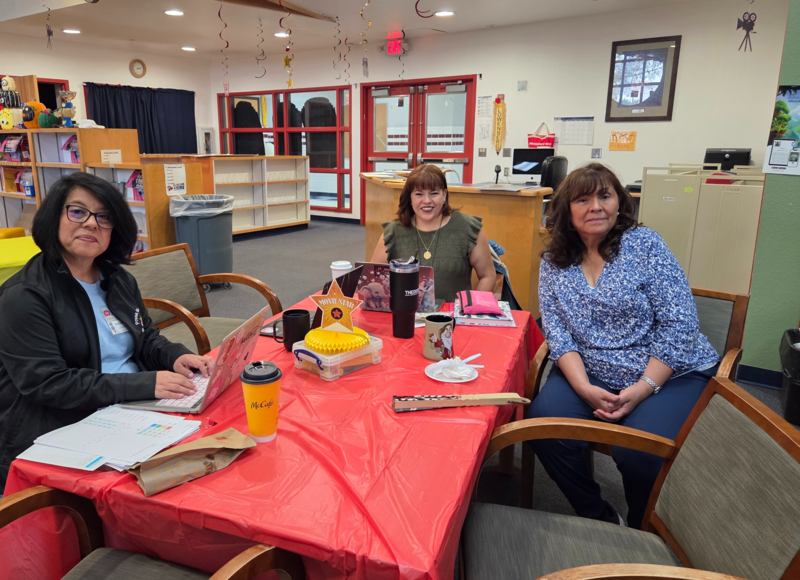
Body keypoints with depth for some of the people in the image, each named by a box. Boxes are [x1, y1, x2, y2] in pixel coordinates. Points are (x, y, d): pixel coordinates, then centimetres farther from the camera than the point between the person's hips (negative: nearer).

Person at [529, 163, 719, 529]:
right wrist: (584, 388, -17)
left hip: (669, 374, -3)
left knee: (639, 451, -27)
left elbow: (678, 324, -10)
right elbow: (557, 333, -2)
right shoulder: (553, 262, 4)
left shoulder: (644, 244, -5)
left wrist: (644, 388, -17)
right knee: (543, 422, -22)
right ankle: (600, 519, 3)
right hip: (591, 376, 3)